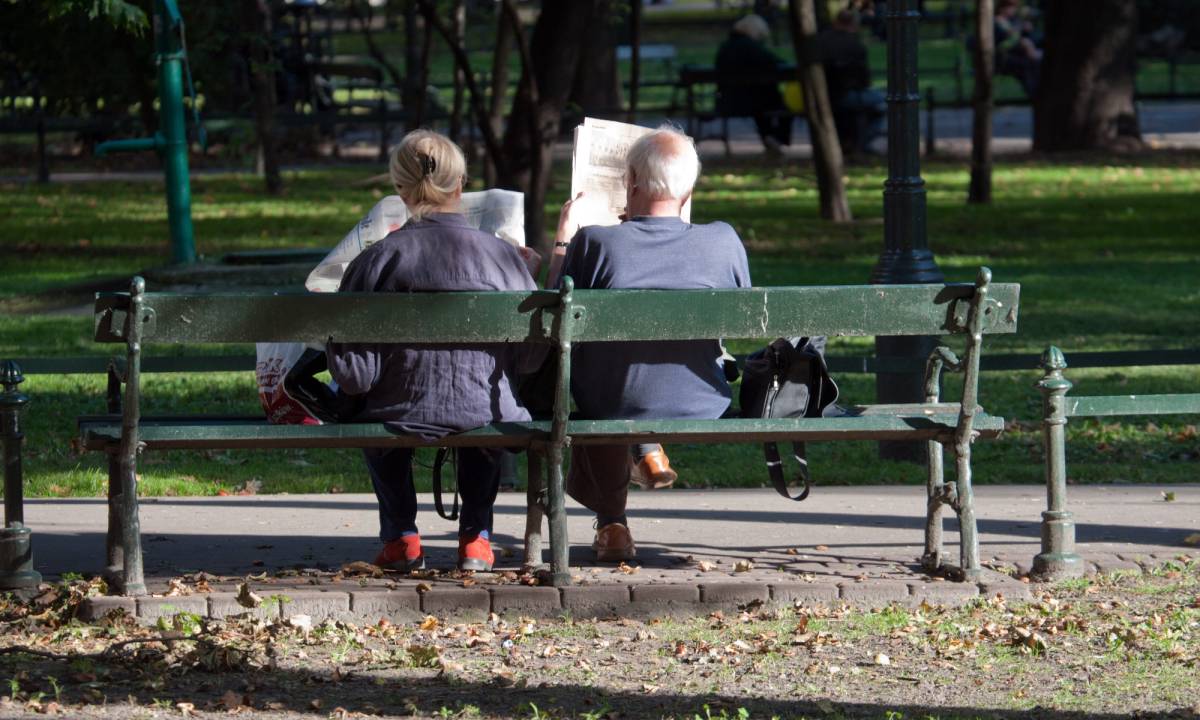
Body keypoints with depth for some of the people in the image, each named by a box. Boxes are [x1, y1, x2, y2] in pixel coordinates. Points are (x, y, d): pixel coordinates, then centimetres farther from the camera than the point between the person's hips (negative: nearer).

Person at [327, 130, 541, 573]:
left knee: (363, 405, 37)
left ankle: (400, 536, 33)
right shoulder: (503, 257, -7)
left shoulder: (375, 262, -11)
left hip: (401, 419, -1)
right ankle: (475, 534, 32)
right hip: (487, 420, 1)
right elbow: (530, 360, 0)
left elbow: (353, 374, -12)